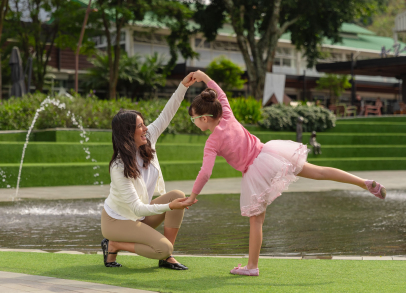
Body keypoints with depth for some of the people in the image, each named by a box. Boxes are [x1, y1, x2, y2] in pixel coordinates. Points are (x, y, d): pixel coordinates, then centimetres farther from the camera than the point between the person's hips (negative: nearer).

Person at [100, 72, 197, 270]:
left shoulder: (147, 142, -10)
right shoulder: (119, 168, -30)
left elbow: (165, 117, -3)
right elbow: (137, 209, -31)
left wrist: (183, 87, -11)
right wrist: (169, 207, -41)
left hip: (139, 216, 8)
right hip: (117, 220, -8)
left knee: (178, 195, -14)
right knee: (163, 248, -25)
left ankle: (166, 258, -8)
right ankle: (113, 245, -3)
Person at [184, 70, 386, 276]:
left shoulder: (212, 143, -9)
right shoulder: (228, 118, 6)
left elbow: (205, 173, -17)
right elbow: (221, 96, 25)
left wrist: (192, 196, -7)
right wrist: (205, 78, 27)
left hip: (254, 172, -6)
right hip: (267, 152, 6)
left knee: (255, 218, 3)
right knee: (318, 172, 6)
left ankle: (252, 266, 9)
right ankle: (365, 183, 1)